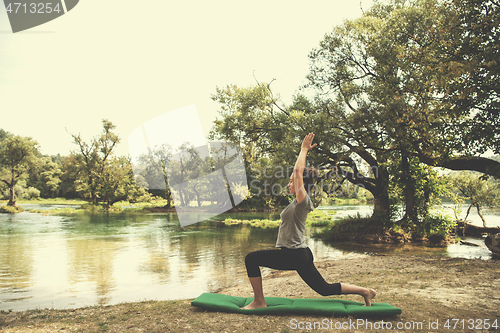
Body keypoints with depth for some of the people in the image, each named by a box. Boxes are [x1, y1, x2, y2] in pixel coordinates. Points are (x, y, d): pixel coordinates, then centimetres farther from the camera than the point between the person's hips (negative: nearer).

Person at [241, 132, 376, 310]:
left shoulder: (302, 200, -13)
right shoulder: (299, 201, 11)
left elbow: (298, 170, -18)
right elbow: (299, 171, 19)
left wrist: (304, 149, -8)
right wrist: (304, 150, 20)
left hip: (294, 255, -10)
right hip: (300, 255, 10)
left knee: (251, 258, -10)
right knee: (325, 289, 17)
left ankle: (259, 301, -2)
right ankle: (365, 291, 21)